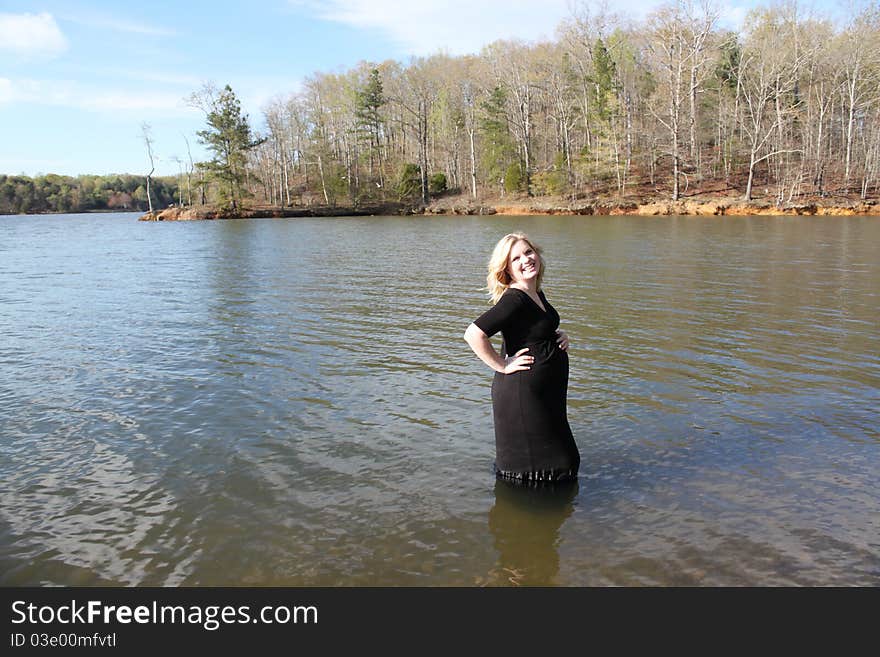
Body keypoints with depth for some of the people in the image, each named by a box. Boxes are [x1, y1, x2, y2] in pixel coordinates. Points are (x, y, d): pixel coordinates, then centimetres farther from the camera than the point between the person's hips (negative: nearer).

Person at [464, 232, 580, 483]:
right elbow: (473, 334, -33)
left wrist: (559, 336, 6)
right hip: (522, 390, -10)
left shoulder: (536, 294, 6)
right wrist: (503, 365, -22)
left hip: (548, 392, 10)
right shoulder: (514, 299, -22)